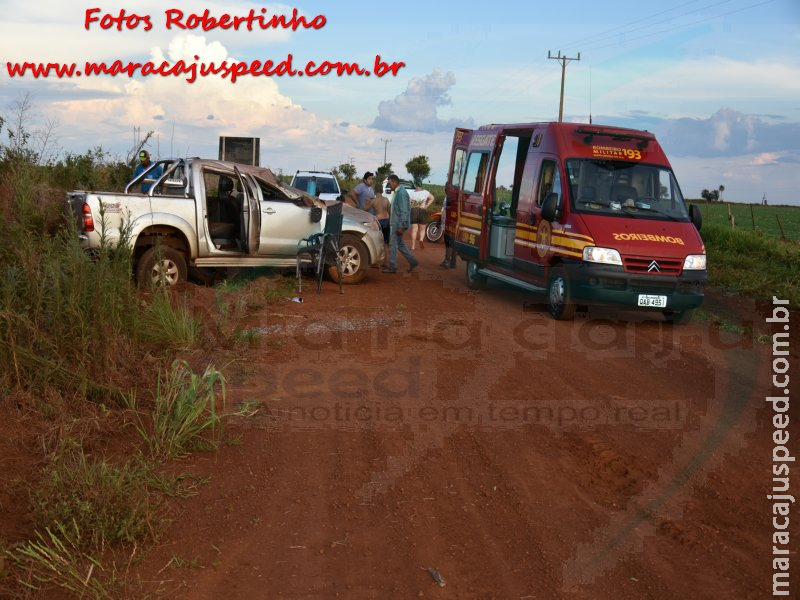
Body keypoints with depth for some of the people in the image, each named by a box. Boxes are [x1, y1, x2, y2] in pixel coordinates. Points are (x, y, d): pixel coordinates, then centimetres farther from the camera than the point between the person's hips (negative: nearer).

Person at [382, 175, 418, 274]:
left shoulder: (401, 193, -19)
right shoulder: (398, 192, 13)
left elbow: (404, 211, -22)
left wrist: (401, 226, -23)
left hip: (398, 224, -10)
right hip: (395, 223, 10)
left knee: (393, 244, -2)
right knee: (400, 244, 16)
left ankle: (392, 267, 6)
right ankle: (412, 261, 20)